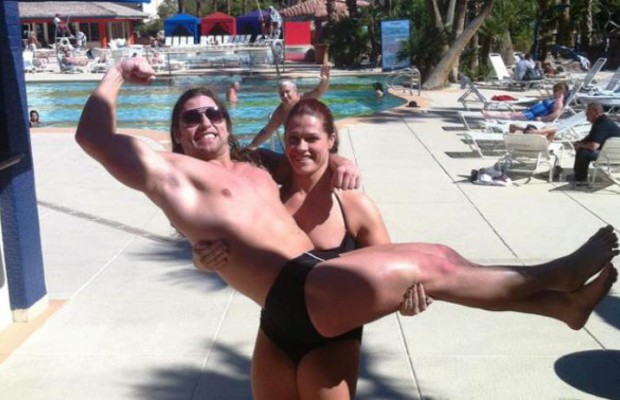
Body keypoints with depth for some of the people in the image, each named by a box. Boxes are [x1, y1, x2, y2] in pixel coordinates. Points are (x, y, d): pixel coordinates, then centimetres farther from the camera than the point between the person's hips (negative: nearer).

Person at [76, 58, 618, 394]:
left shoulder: (253, 168, 25)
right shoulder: (173, 173, 3)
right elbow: (92, 136, -1)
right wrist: (117, 75, 11)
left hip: (321, 276, 9)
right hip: (294, 300, -9)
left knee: (438, 258, 2)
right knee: (429, 267, -16)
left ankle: (562, 304, 11)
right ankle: (551, 275, 1)